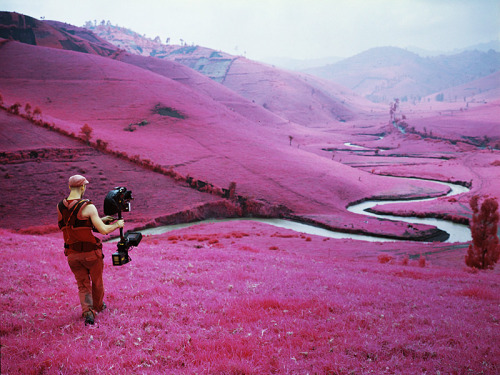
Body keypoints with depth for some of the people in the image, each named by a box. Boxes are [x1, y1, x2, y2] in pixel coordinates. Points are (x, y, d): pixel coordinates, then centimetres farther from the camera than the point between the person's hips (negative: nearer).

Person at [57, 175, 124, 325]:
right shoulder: (88, 207, -18)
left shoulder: (60, 206, 1)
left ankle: (87, 312, -5)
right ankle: (98, 306, 41)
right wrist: (117, 224, -3)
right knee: (97, 282, 21)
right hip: (91, 253, -4)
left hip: (72, 254, 4)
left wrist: (101, 220, 18)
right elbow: (103, 230, -22)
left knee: (83, 286, 13)